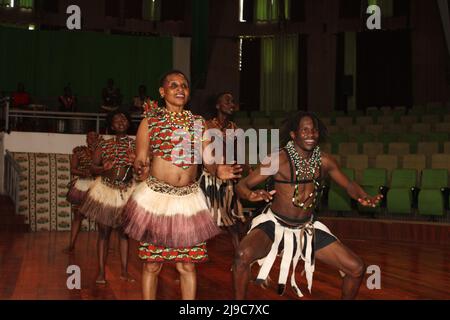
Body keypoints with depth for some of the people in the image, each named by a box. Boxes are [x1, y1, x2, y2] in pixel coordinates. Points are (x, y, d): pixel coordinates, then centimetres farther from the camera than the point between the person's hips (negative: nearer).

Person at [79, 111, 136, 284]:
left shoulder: (136, 145, 3)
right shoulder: (104, 145, 1)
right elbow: (92, 168, 2)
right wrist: (103, 169, -19)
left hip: (127, 192, 1)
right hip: (105, 190, -1)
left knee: (124, 232, 7)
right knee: (104, 232, 2)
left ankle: (124, 271, 13)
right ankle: (101, 272, 7)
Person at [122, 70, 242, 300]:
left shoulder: (198, 123, 12)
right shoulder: (150, 121, 4)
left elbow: (209, 161, 8)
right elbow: (140, 160, 0)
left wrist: (218, 171, -14)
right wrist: (140, 170, -23)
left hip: (189, 199, 3)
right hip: (156, 197, -2)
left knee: (188, 265, 5)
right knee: (152, 263, 2)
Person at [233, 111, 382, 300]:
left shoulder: (324, 161, -3)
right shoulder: (279, 159, -16)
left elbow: (349, 185, 11)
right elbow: (242, 185, -15)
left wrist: (365, 198, -12)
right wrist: (251, 195, -40)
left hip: (307, 228, 5)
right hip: (275, 224, -4)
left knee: (356, 268, -2)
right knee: (244, 255, -35)